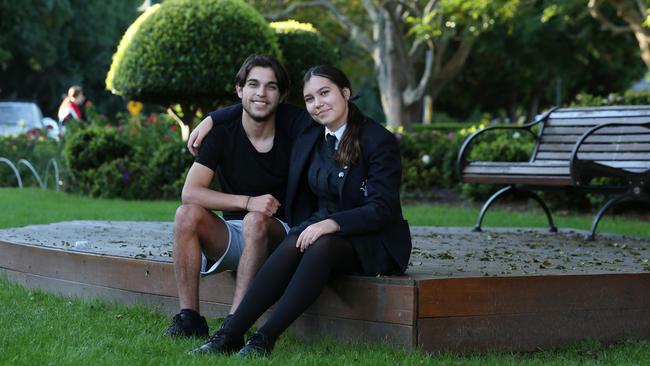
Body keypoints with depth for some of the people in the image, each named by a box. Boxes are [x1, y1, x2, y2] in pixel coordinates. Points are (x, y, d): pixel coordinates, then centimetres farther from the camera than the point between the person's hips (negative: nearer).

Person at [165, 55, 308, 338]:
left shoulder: (292, 134, -6)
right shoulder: (222, 132, -4)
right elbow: (190, 192, -14)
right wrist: (249, 202, -24)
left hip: (279, 235, -2)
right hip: (232, 236, 2)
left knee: (256, 221, -34)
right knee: (187, 214, -24)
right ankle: (189, 317, -22)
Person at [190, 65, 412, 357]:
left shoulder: (379, 141, -11)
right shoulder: (307, 140, 8)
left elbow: (381, 210, -17)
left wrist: (332, 223, -31)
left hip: (373, 243, -5)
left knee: (322, 246, -36)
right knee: (290, 247, -29)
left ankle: (265, 339, -42)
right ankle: (230, 334, -39)